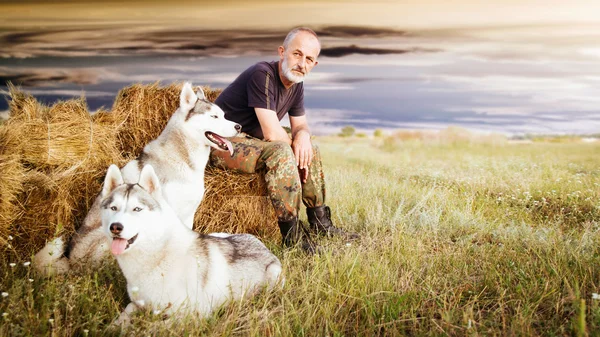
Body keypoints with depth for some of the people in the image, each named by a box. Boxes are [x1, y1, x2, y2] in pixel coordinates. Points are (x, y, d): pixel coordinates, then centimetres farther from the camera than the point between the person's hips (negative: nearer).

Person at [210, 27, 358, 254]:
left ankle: (320, 222, 15)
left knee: (311, 150, 8)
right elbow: (272, 133, -28)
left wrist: (303, 135, -12)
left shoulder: (296, 84, 4)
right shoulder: (262, 75, -25)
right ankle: (292, 234, -24)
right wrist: (295, 149, -10)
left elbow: (300, 124, 12)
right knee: (281, 153, -32)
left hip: (250, 141, 10)